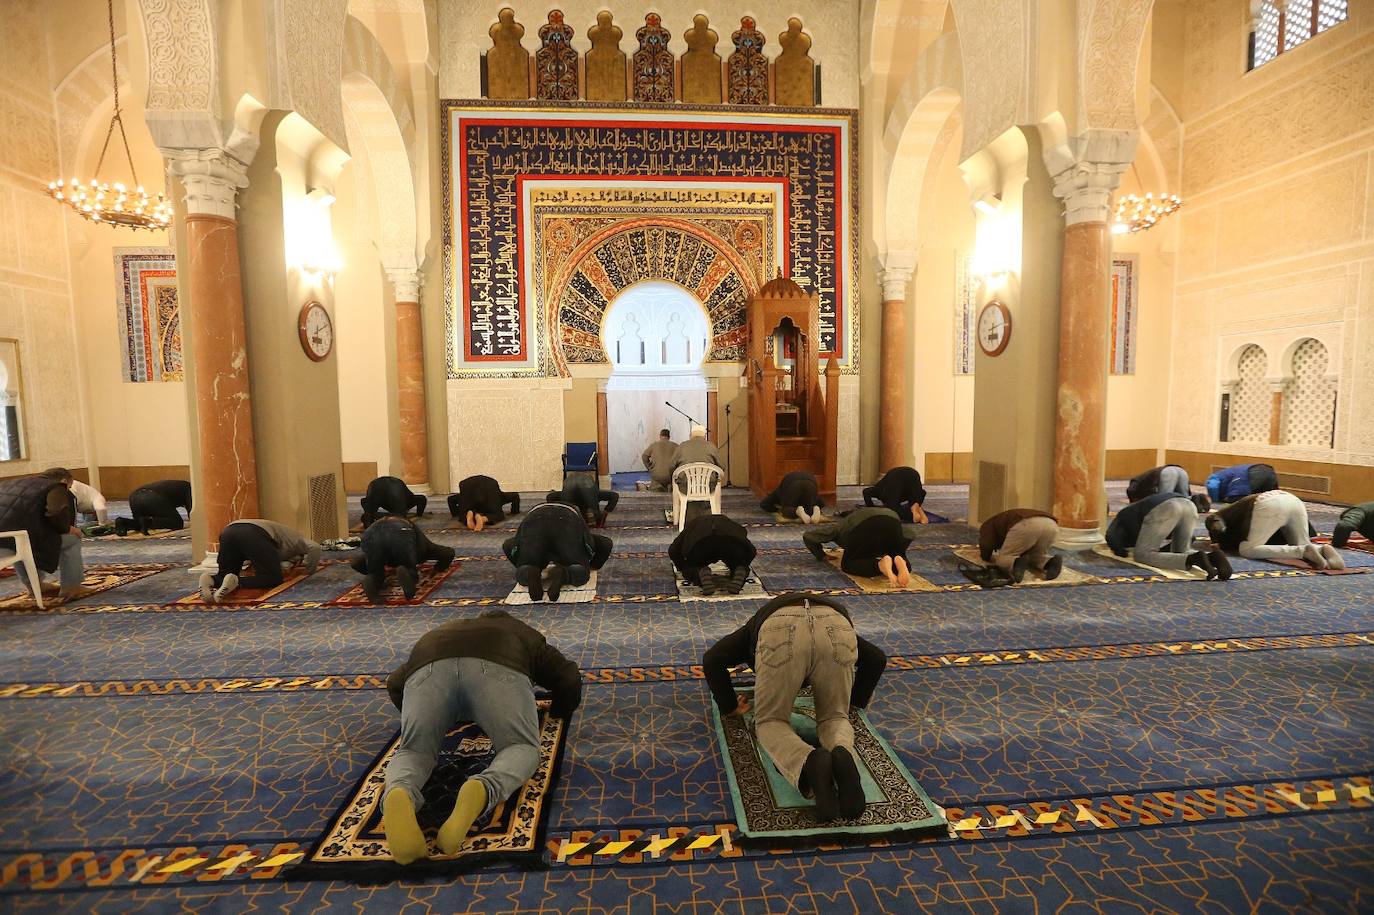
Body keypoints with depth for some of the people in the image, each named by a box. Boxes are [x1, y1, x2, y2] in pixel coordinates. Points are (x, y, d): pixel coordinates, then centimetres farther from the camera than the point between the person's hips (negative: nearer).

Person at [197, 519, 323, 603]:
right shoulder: (297, 539, 29)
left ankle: (211, 579, -12)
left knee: (225, 576, 21)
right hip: (255, 533, -7)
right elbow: (314, 547, 7)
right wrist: (309, 571, 20)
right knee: (274, 578, 3)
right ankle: (237, 582, -22)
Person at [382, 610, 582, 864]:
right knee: (522, 747, 9)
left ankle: (400, 793, -17)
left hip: (428, 666, 3)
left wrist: (417, 718, 55)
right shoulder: (525, 635, 38)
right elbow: (570, 679, 26)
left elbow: (394, 683, 42)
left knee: (413, 750, 16)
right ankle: (481, 791, -22)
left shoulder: (439, 633, 46)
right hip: (497, 666, -2)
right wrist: (558, 712, 44)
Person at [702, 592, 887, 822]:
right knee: (834, 718, 23)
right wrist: (856, 700, 54)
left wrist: (729, 706, 41)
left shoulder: (760, 621, 42)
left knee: (770, 722, 17)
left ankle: (808, 764, -15)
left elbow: (712, 659, 28)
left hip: (780, 630, -1)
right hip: (836, 628, 2)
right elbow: (877, 658, 40)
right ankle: (843, 756, -12)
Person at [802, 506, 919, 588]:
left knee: (848, 563, 12)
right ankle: (898, 561, -15)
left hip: (864, 524, -4)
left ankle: (880, 564, -17)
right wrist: (898, 552, 40)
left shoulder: (839, 525, 37)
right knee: (905, 567, 22)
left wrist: (821, 555, 40)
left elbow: (808, 536, 29)